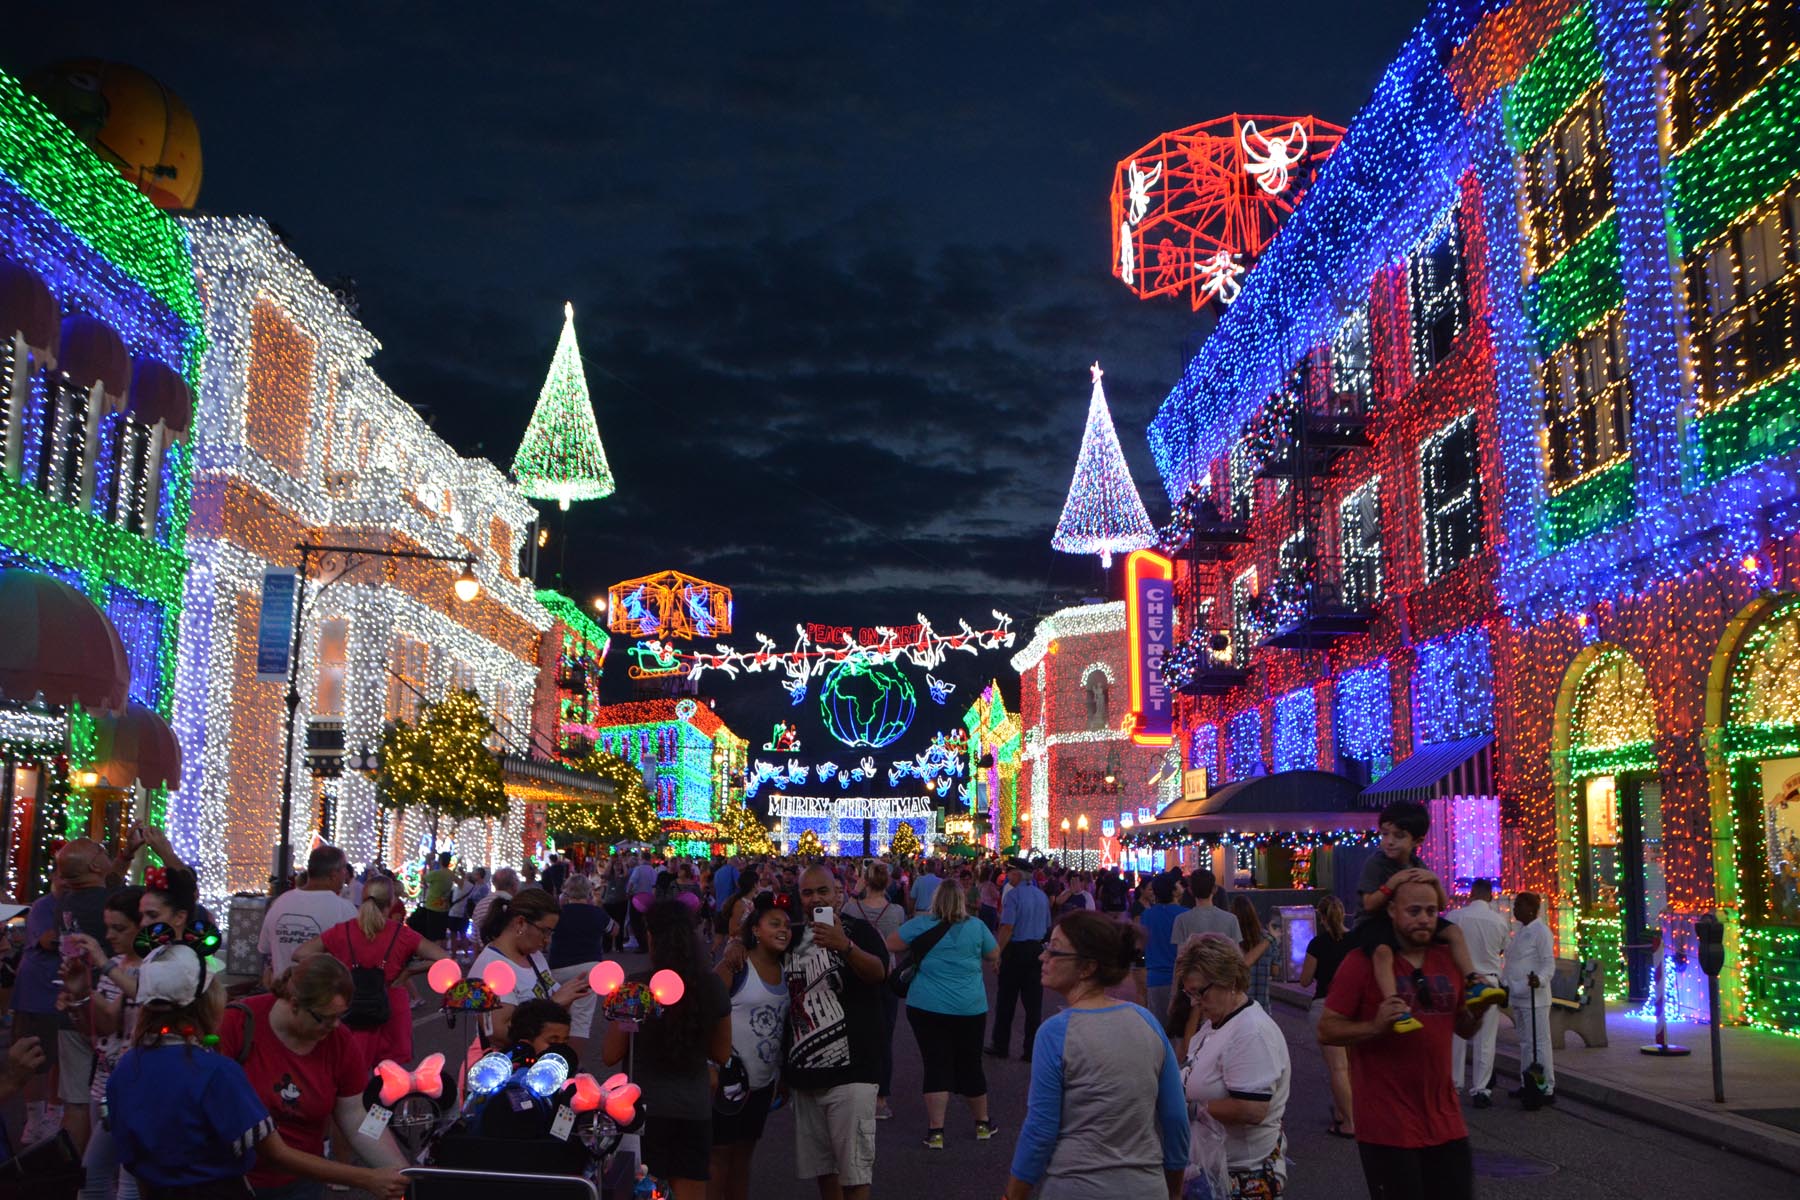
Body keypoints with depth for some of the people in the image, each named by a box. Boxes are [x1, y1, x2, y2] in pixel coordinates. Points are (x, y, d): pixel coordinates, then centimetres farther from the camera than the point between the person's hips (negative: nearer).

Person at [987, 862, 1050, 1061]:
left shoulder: (1013, 895, -14)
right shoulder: (1042, 895, 7)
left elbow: (1007, 928, -20)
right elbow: (1047, 927, 15)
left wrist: (997, 954, -15)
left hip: (1016, 950, -5)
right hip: (1037, 949, 5)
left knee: (1006, 1000, 7)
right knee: (1033, 1001, 7)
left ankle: (1000, 1046, 15)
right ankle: (1032, 1050, 8)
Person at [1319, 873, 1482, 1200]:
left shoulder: (1449, 959, 7)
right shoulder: (1362, 962, -10)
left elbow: (1464, 1029, 19)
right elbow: (1326, 1031, -10)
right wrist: (1375, 1026, -26)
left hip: (1446, 1122, 5)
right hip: (1388, 1126, -5)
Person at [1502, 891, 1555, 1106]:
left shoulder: (1541, 931, -11)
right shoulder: (1520, 931, 17)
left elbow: (1549, 962, -16)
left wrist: (1540, 979, -34)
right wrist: (1507, 985, 23)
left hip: (1534, 997, -9)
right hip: (1519, 997, 9)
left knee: (1539, 1043, -7)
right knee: (1525, 1043, 15)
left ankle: (1547, 1089, -4)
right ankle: (1526, 1084, 23)